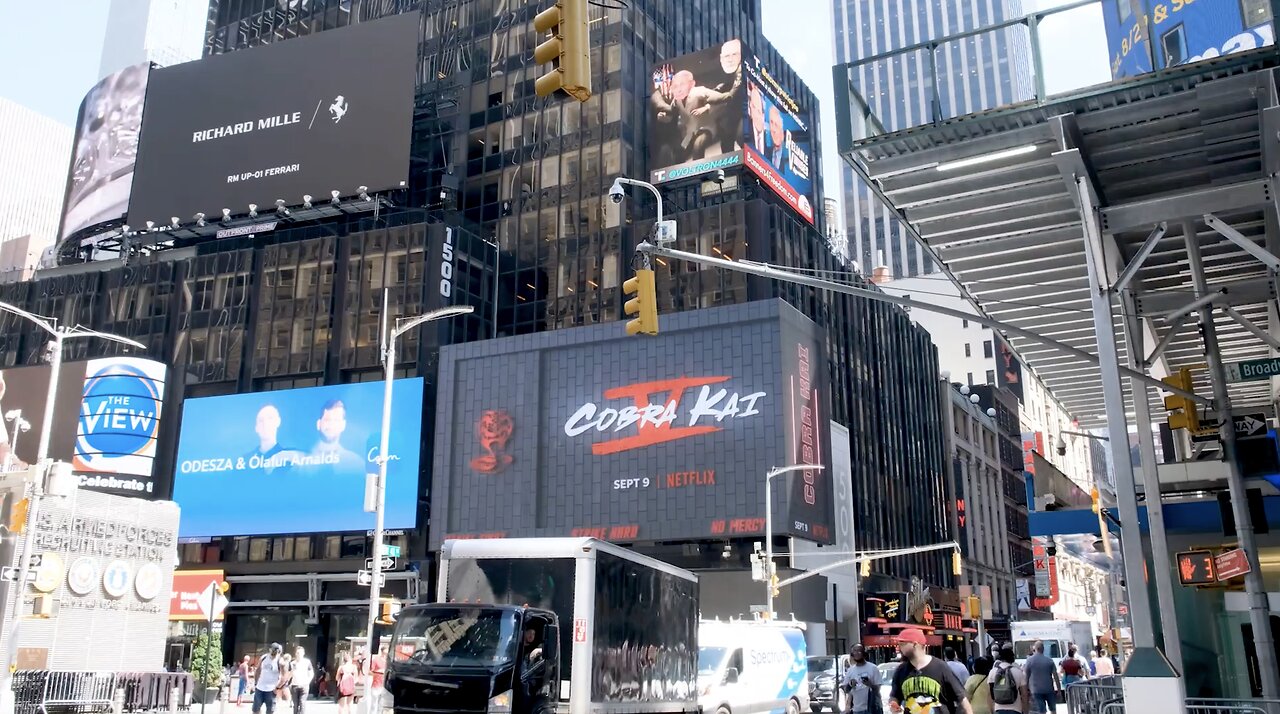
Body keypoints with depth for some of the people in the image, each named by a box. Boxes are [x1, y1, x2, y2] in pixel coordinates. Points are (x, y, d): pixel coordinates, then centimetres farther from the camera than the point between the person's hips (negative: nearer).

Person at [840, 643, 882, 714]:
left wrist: (870, 684, -24)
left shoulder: (873, 668, -3)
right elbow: (846, 690, 8)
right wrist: (850, 685, -14)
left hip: (872, 707, -3)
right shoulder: (850, 670, 8)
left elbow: (878, 688, -3)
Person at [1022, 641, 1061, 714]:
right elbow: (1055, 676, 0)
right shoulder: (1049, 660, 2)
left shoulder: (1030, 660, -5)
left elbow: (1026, 676, -4)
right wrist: (1058, 689, 6)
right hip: (1049, 689, 3)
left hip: (1036, 691, -3)